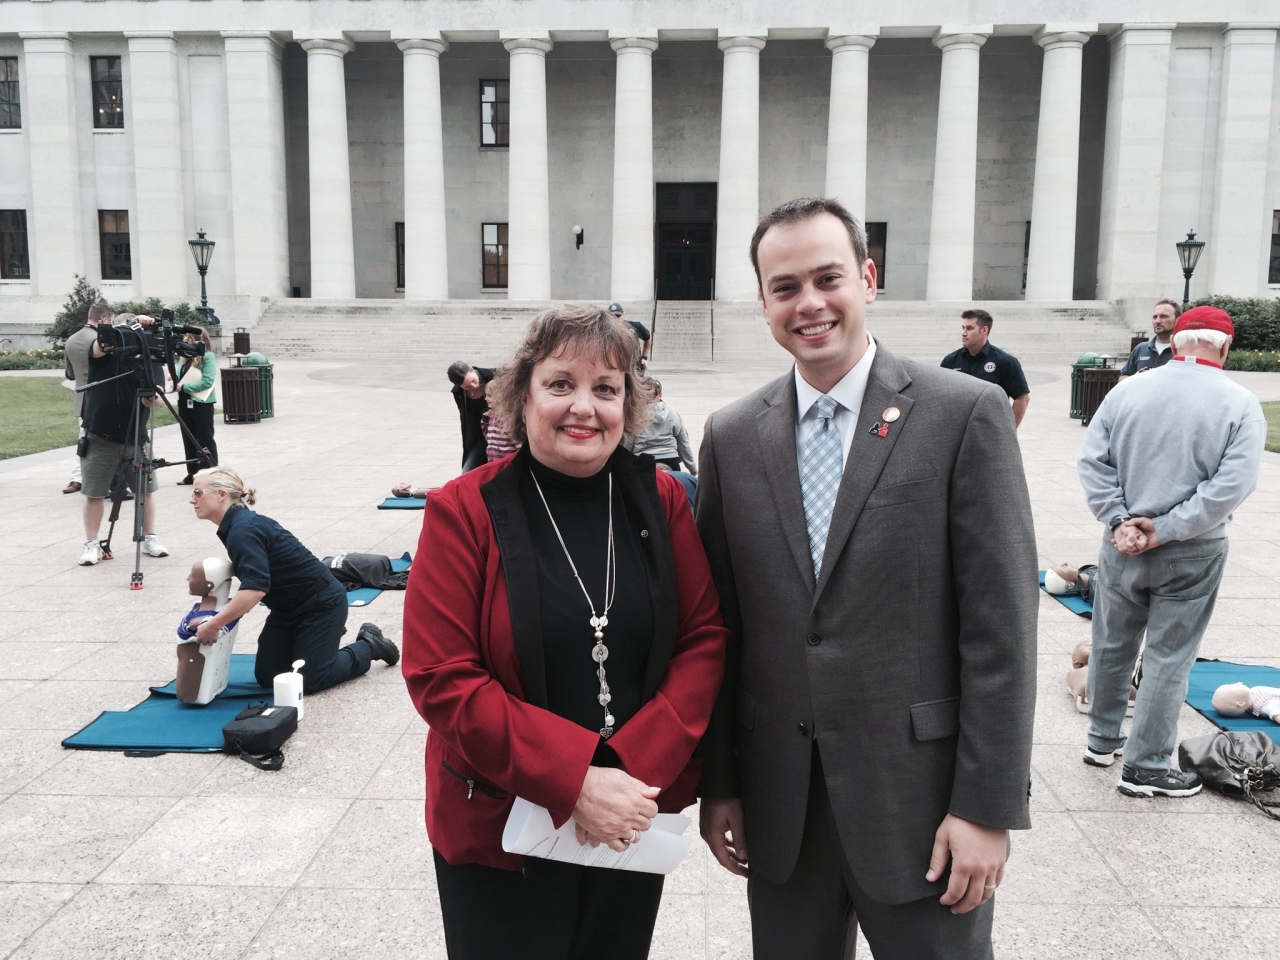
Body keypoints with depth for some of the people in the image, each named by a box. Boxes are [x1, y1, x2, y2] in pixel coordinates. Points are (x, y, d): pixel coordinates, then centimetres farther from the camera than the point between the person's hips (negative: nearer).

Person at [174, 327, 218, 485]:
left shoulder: (208, 357, -12)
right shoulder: (188, 357, 10)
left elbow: (208, 382, -20)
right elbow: (183, 377, 19)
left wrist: (184, 386, -17)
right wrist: (176, 379, -3)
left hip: (201, 403, -8)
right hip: (185, 402, 8)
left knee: (205, 439, -1)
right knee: (188, 440, 12)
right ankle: (193, 473, 20)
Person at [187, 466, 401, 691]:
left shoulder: (243, 530, -26)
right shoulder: (235, 526, 3)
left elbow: (255, 589, -38)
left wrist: (213, 625, -34)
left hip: (321, 603, -9)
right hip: (288, 608, 9)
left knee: (309, 681, -4)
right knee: (267, 676, 9)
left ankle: (368, 645, 16)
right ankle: (327, 633, 27)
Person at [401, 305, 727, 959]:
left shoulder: (661, 500, -2)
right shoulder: (464, 512, -11)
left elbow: (704, 640, -2)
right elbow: (441, 679, -15)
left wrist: (637, 769, -16)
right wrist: (573, 782, -21)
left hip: (634, 820, 3)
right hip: (499, 831, -3)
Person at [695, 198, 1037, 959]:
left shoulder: (967, 413, -8)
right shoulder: (732, 436, 2)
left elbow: (1001, 625, -9)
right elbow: (720, 625, 6)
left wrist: (988, 808, -10)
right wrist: (718, 783, 7)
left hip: (919, 800, -3)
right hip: (778, 809, 3)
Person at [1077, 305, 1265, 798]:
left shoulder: (1127, 390, -2)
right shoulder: (1240, 404, -9)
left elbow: (1093, 461, -6)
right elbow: (1232, 483, -16)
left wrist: (1119, 521, -7)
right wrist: (1166, 530, -15)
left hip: (1122, 546, 3)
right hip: (1193, 554, -2)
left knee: (1112, 645, 18)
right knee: (1168, 658, 7)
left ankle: (1102, 739, 33)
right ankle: (1145, 767, 15)